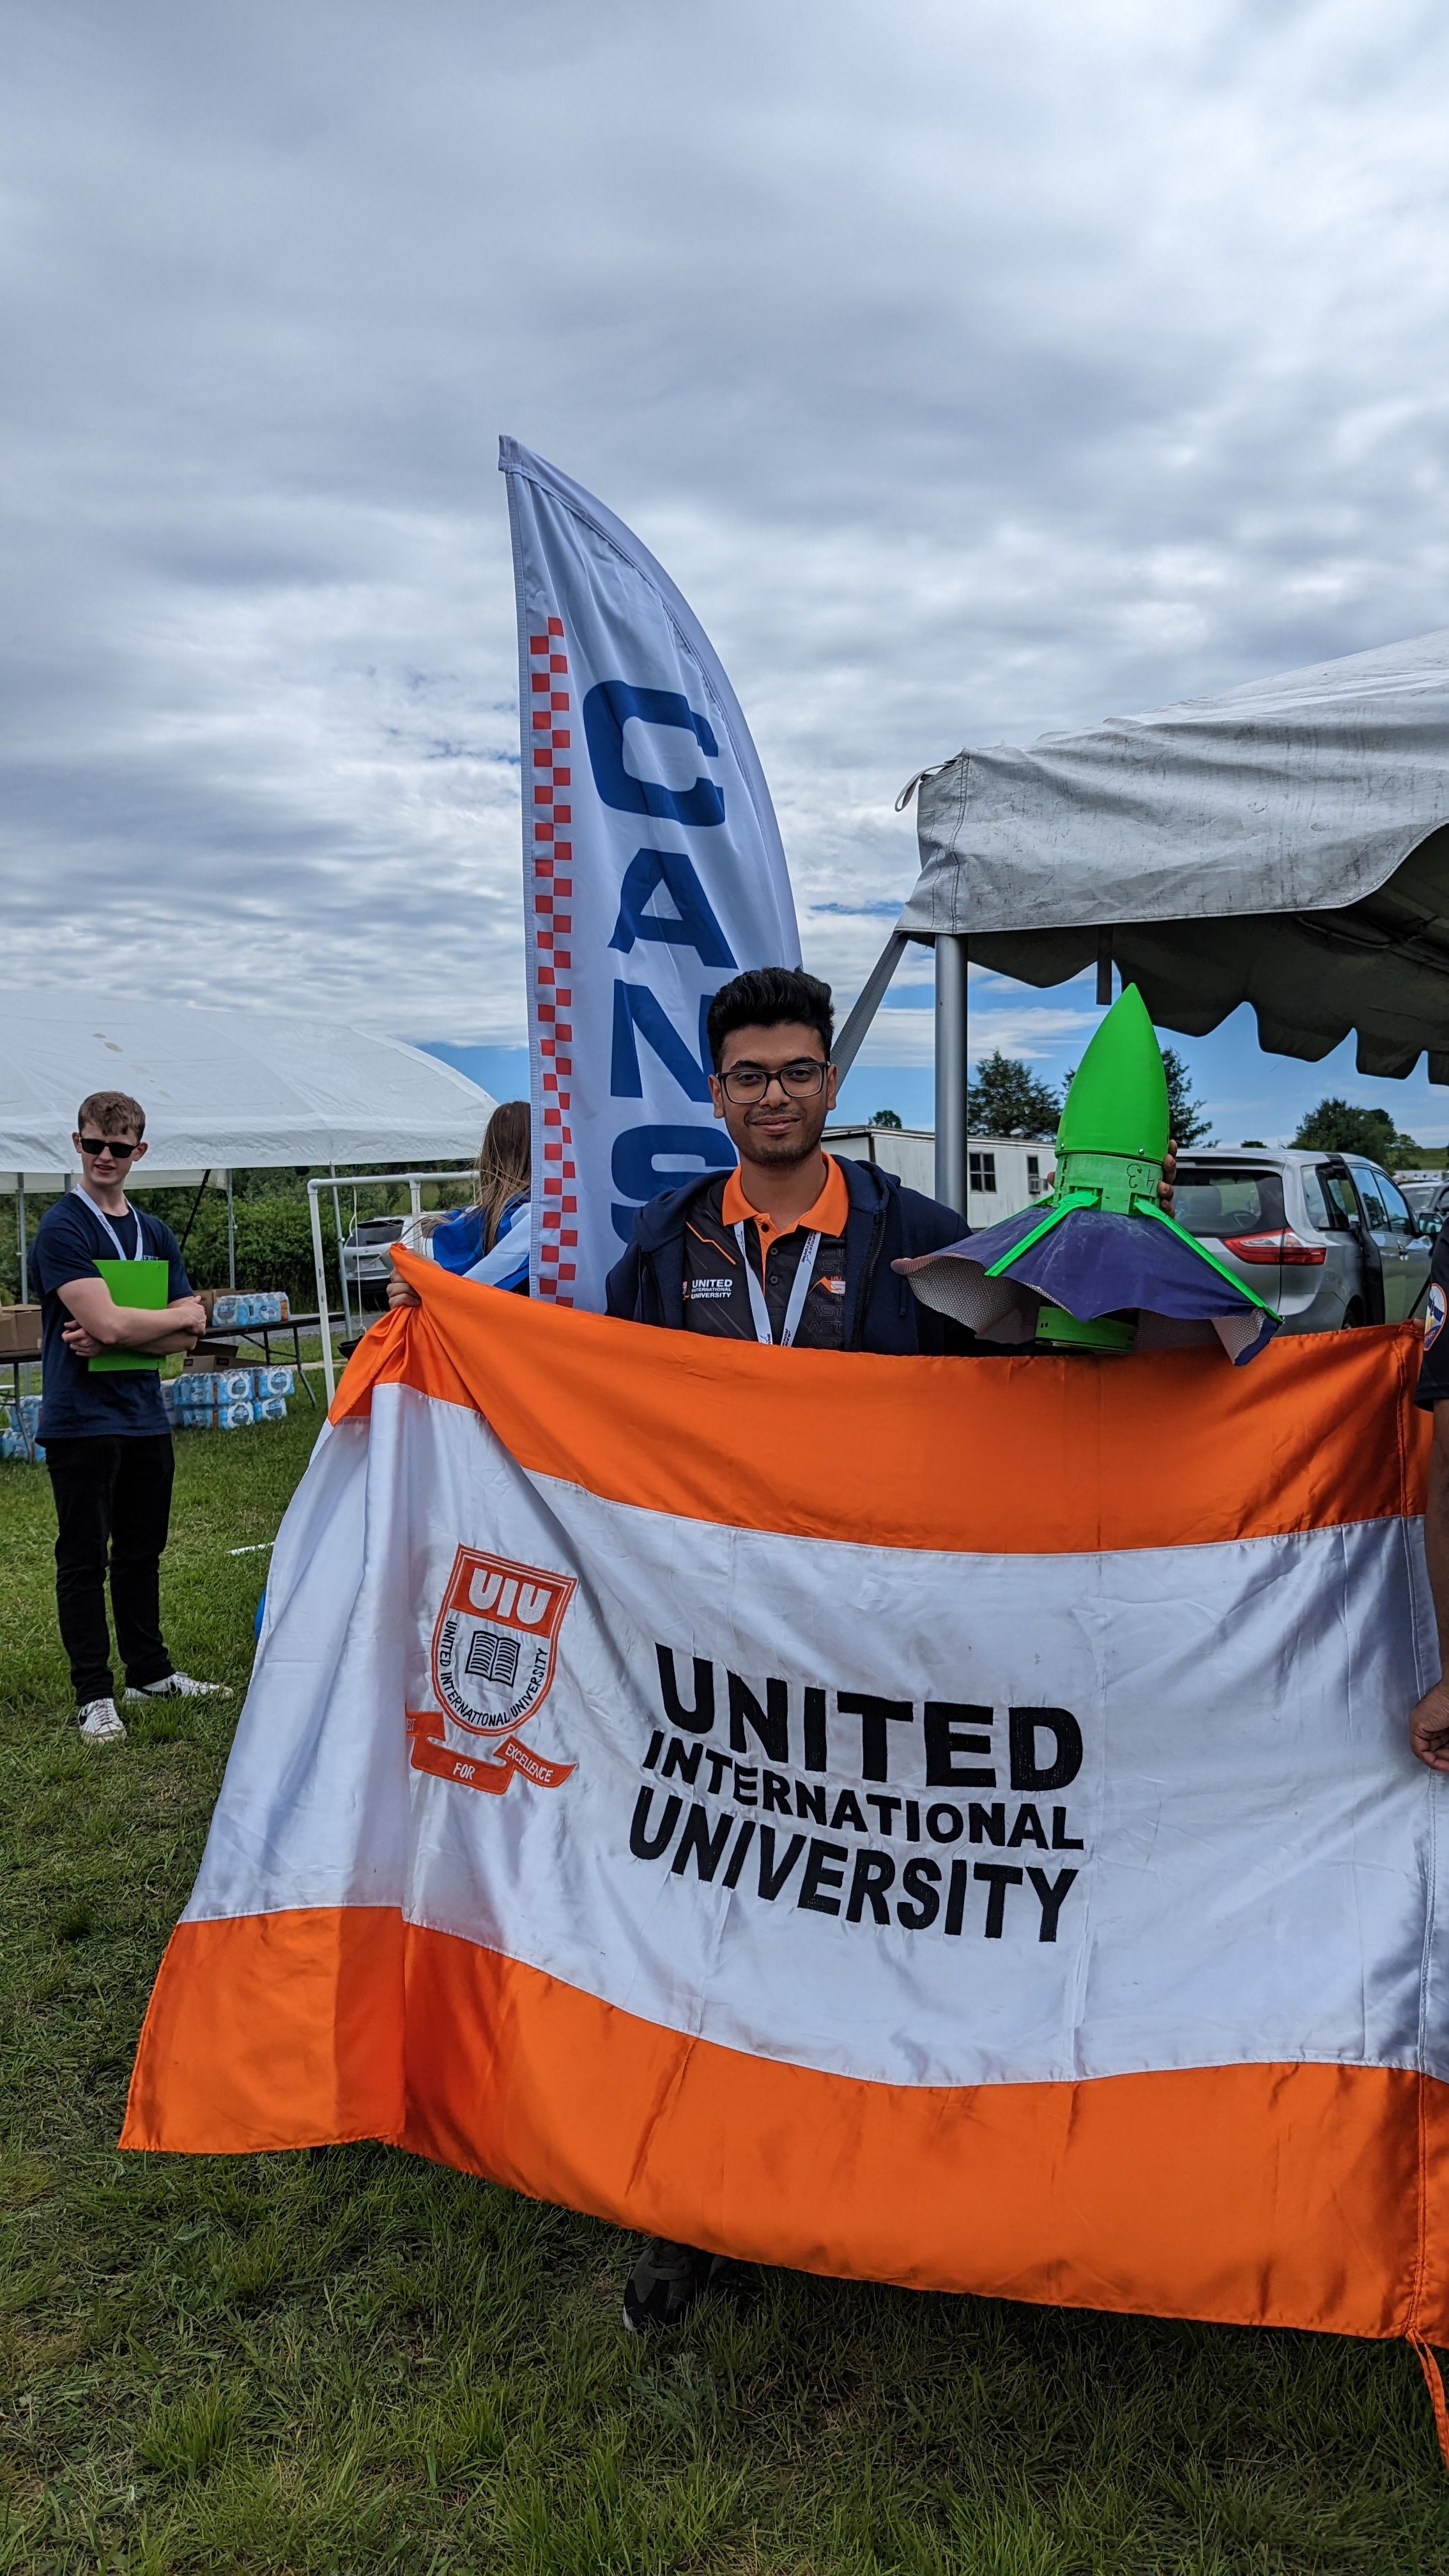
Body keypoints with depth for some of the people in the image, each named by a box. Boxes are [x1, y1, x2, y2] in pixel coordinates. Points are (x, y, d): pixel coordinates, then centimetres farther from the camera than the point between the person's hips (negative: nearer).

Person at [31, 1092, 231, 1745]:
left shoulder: (156, 1235, 10)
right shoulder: (62, 1228, -10)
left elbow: (184, 1338, 3)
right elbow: (108, 1323, -21)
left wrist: (115, 1337, -13)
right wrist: (179, 1315, -6)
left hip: (144, 1415, 6)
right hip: (81, 1417, -6)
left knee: (142, 1549, 15)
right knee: (84, 1558, 3)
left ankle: (150, 1672, 28)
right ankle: (95, 1696, 11)